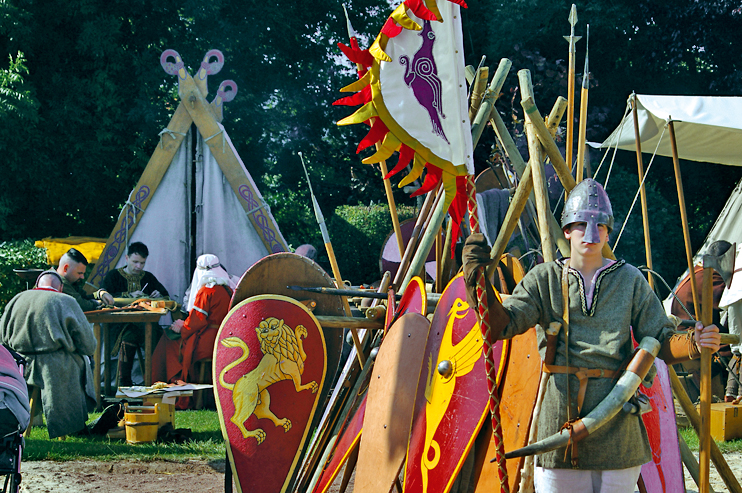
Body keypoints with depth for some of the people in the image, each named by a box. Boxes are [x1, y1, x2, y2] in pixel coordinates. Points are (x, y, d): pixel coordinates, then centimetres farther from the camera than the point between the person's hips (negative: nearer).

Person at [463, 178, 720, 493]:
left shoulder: (630, 280, 9)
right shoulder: (545, 278, 7)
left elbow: (660, 342, 5)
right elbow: (503, 323, -5)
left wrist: (693, 343, -16)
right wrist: (478, 278, -19)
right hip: (558, 417, -1)